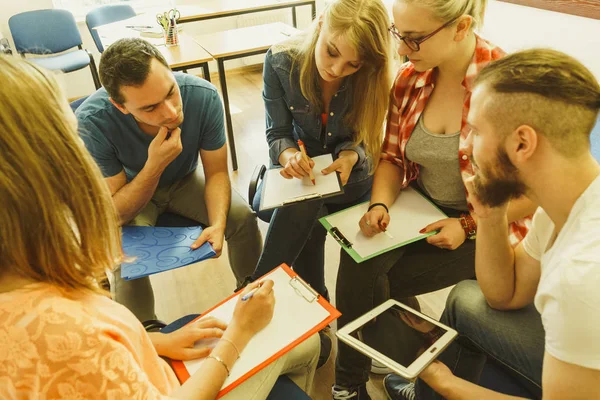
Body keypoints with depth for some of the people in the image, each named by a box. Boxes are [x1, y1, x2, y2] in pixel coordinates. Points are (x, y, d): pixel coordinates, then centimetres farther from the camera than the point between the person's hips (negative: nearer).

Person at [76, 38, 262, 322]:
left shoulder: (204, 96, -29)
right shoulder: (91, 123, -34)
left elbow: (216, 173, -16)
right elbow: (114, 214, -26)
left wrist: (217, 223, -34)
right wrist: (154, 166, -42)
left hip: (185, 180, 2)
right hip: (130, 196, -2)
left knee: (243, 217, -18)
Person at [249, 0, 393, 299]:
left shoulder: (372, 78, -19)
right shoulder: (280, 61, -17)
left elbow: (363, 140, -8)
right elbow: (277, 134, -11)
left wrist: (350, 157, -31)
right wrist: (289, 156, -34)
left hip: (348, 172, -1)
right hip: (297, 164, 2)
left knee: (300, 208, -30)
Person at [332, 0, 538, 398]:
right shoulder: (409, 78, -5)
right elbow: (393, 157, 5)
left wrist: (470, 226, -19)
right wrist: (380, 206, -14)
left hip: (488, 226, -4)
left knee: (388, 280, -18)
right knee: (358, 261, -20)